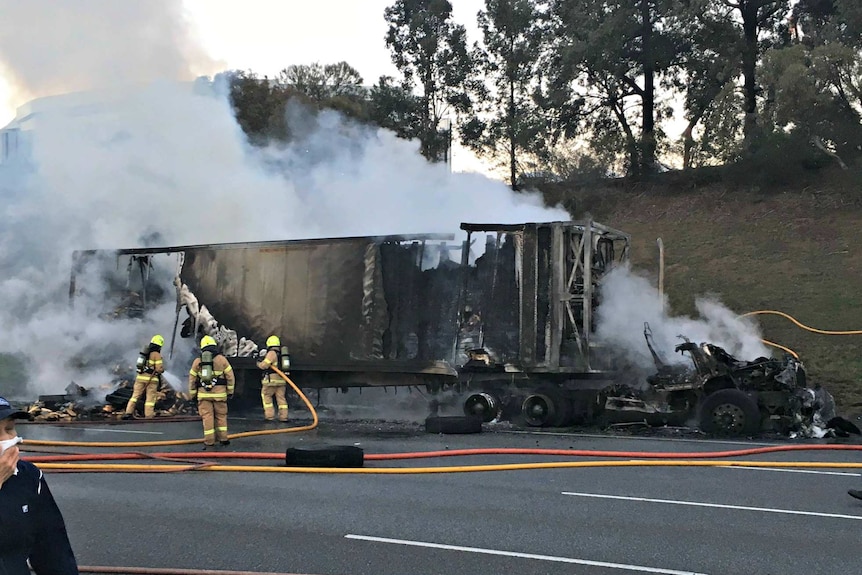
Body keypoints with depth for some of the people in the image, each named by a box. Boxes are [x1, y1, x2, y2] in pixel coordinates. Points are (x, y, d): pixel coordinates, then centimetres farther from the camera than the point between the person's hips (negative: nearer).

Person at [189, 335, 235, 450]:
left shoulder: (197, 361, 7)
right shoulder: (221, 359, 2)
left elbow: (192, 379, 9)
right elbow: (230, 376, 2)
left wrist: (192, 394, 16)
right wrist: (230, 391, 9)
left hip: (203, 393, 1)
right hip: (219, 393, 0)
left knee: (207, 416, 0)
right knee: (221, 416, 11)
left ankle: (209, 442, -1)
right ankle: (223, 438, 13)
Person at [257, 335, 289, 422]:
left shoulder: (271, 353, -11)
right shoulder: (281, 353, 13)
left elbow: (264, 365, -16)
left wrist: (259, 363, 7)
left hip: (272, 379, -7)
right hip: (282, 379, 7)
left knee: (266, 395, 7)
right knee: (281, 397, 8)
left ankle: (269, 415, 3)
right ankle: (283, 416, 4)